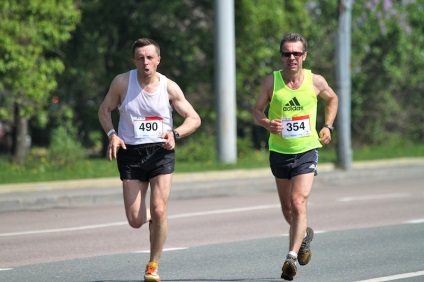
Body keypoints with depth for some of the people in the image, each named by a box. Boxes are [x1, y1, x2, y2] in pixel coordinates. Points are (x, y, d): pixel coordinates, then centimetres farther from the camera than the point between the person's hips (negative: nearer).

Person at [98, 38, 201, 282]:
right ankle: (151, 217, 35)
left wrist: (175, 134, -15)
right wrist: (112, 134, -8)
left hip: (161, 152, -1)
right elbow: (105, 109, 10)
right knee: (135, 220, -4)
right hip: (131, 153, 1)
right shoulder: (122, 82, -4)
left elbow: (194, 119, 4)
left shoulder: (169, 87, -3)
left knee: (159, 211, -15)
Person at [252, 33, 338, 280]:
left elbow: (332, 99, 16)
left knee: (298, 203, -17)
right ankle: (304, 234, 45)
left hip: (307, 151, -2)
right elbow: (257, 111, 2)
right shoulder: (271, 82, -7)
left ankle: (292, 256, -16)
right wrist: (266, 123, -19)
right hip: (279, 152, 2)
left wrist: (328, 126, 5)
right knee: (287, 207, 14)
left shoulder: (316, 81, -5)